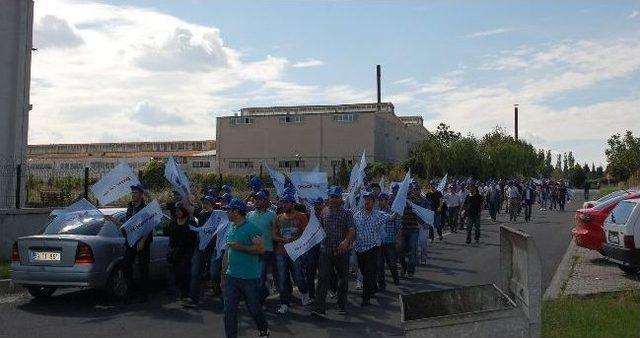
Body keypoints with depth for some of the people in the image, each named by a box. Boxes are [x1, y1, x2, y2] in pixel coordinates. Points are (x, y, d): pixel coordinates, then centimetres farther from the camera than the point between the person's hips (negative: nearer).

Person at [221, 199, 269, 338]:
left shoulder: (251, 228, -11)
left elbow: (261, 249, -18)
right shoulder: (231, 229, 11)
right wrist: (223, 276, 17)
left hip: (249, 278, -6)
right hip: (231, 277, 6)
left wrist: (240, 247, -20)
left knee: (254, 308, 9)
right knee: (229, 310, 4)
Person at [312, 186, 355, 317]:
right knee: (323, 278, -7)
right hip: (325, 251, 1)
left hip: (341, 251, -1)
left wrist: (346, 241, -29)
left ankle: (342, 305, 27)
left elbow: (352, 230, -11)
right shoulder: (324, 212, 9)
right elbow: (319, 228, 18)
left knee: (343, 279, 10)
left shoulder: (346, 213, 0)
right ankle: (319, 309, -11)